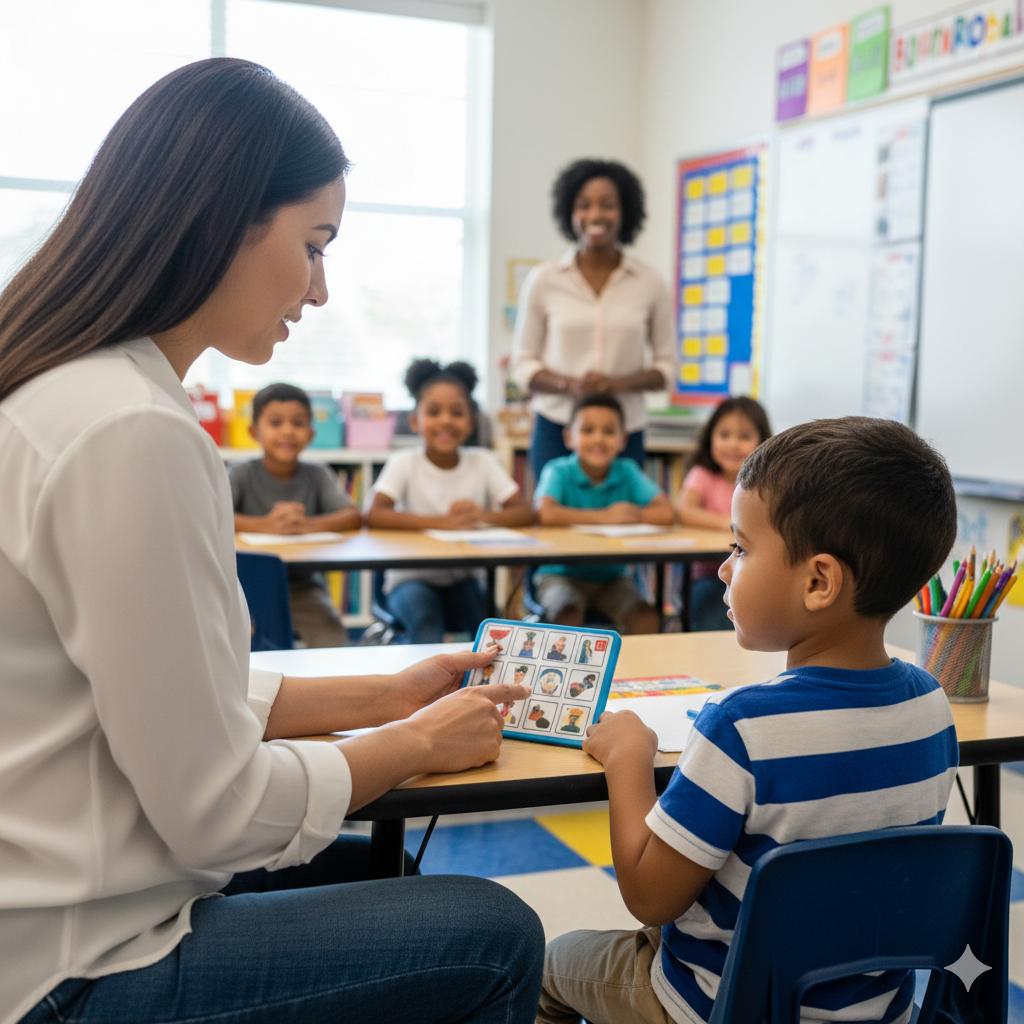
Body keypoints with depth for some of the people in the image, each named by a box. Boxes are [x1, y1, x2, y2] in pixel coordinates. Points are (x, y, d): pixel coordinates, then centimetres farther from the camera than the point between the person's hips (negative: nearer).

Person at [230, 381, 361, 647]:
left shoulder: (317, 476, 4)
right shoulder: (242, 474, -3)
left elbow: (353, 517, -8)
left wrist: (309, 524, -28)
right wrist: (265, 525, -32)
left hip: (302, 586, 1)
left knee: (332, 643, -19)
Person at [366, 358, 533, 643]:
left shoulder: (483, 462, 1)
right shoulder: (404, 463, -6)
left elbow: (525, 513, -6)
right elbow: (374, 516, -22)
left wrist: (483, 516, -27)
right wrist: (441, 522, -32)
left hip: (462, 580, 3)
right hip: (412, 579, -2)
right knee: (425, 619, -34)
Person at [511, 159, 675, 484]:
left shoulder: (650, 283, 5)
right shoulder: (543, 280, 4)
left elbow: (667, 366, 9)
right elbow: (523, 363, 6)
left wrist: (620, 383, -10)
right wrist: (569, 385, -13)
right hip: (556, 429, 0)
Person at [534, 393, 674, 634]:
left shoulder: (627, 472, 1)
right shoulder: (558, 471, -9)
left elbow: (666, 513, -10)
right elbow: (546, 514, -29)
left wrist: (625, 515, -22)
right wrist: (605, 516, -20)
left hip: (611, 576, 3)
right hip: (562, 574, -3)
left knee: (647, 618, -21)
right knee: (568, 616, -31)